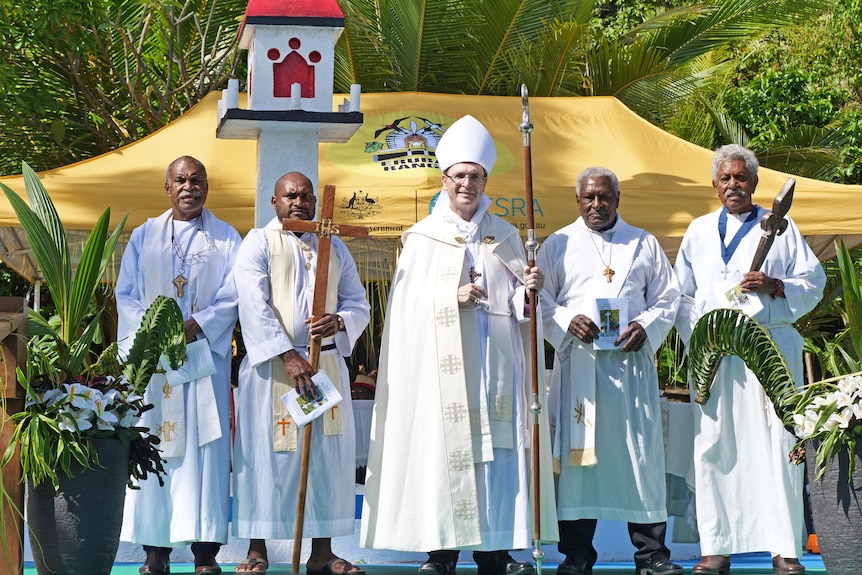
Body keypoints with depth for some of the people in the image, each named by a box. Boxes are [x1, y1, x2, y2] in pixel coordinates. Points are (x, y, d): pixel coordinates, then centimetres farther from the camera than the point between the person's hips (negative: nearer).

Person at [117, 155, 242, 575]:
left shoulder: (226, 239, 10)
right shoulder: (143, 237, 14)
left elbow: (232, 297, 1)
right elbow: (125, 294, 8)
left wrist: (196, 327, -15)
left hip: (205, 353, -1)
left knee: (203, 448, -6)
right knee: (153, 447, -3)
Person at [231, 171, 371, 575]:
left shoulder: (334, 248, 15)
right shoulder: (258, 243, 1)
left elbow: (359, 303, 14)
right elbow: (254, 306, -10)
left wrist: (338, 321, -10)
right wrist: (288, 355, -19)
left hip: (326, 364, 4)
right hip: (271, 366, -4)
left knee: (326, 455, 3)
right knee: (265, 454, -4)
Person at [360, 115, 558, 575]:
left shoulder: (505, 236, 14)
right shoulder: (422, 238, 6)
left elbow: (519, 306, 11)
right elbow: (407, 301, -2)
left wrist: (529, 291, -11)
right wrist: (453, 297, -15)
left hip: (494, 365, 2)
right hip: (440, 365, -2)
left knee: (495, 450, -2)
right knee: (441, 450, -6)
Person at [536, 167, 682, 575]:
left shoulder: (644, 244, 15)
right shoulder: (558, 245, 12)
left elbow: (668, 297, 13)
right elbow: (541, 299, 7)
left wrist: (645, 327, -6)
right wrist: (567, 322, -12)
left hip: (633, 362, 1)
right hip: (578, 362, -1)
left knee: (641, 453, -2)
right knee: (577, 452, -3)